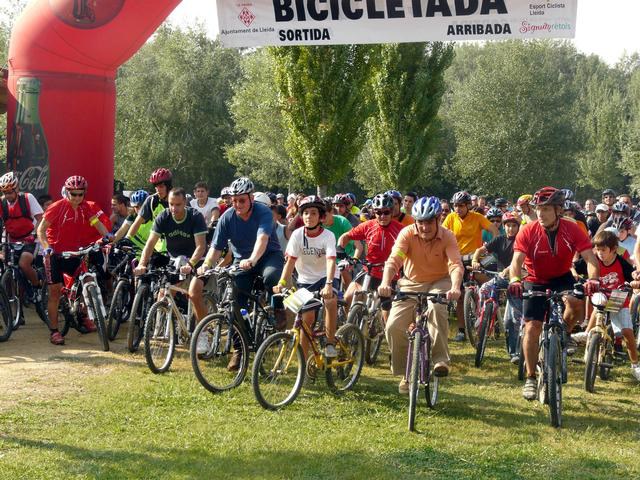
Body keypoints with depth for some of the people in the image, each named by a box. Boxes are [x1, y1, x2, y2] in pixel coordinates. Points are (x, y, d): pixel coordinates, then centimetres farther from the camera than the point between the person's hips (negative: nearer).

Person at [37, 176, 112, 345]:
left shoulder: (87, 208, -2)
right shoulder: (57, 207, -14)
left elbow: (97, 223, -12)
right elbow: (41, 229, -12)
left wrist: (107, 235, -32)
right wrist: (46, 247, -26)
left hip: (73, 253, 4)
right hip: (55, 254, -4)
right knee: (55, 291, -3)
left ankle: (83, 316, 15)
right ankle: (53, 331, 4)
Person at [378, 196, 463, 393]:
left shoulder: (447, 237, -17)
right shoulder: (407, 234, -16)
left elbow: (456, 264, -29)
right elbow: (393, 260, -28)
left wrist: (455, 287, -50)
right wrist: (385, 283, -47)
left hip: (438, 282, -2)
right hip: (411, 283, 2)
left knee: (436, 308, -36)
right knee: (394, 326, -12)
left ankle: (441, 359, -26)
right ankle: (405, 373, 7)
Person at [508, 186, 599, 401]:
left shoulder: (572, 230, -17)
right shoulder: (528, 231, -19)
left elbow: (590, 257, -24)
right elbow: (517, 260, -27)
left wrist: (592, 279, -43)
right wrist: (515, 281, -48)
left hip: (562, 278, 0)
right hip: (536, 282, 0)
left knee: (577, 302, -31)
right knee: (532, 327, -8)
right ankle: (530, 379, 4)